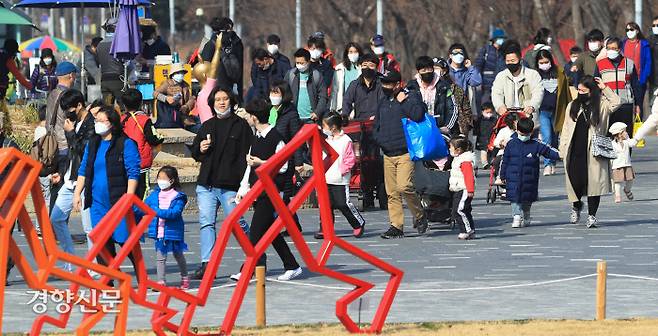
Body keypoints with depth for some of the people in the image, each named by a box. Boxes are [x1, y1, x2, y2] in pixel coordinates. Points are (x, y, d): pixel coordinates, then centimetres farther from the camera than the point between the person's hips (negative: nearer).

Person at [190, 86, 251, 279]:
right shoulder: (207, 126, 16)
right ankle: (207, 265, -2)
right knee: (206, 223, -2)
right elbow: (195, 153, 27)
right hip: (206, 184, 5)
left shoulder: (241, 125, 0)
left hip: (229, 186, -5)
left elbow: (245, 155, -5)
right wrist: (200, 149, 1)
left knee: (236, 223, -2)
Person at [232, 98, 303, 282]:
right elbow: (250, 165, 17)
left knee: (256, 231, -11)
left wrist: (261, 163, -16)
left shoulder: (275, 137, -14)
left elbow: (283, 167, -12)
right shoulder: (255, 137, 12)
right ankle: (291, 266, 19)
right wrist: (243, 189, 14)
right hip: (257, 190, 9)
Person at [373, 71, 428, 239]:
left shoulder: (411, 97, -3)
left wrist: (403, 102, -14)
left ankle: (419, 216, 1)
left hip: (405, 153, -7)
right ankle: (396, 226, 7)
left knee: (404, 186, -20)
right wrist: (379, 138, 13)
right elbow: (377, 125, 30)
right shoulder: (383, 103, 18)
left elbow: (418, 115, -22)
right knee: (392, 192, 4)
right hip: (388, 154, 7)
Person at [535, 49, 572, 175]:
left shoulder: (560, 74, 5)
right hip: (542, 112, -2)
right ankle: (547, 165, -12)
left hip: (556, 112, 2)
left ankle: (553, 164, 23)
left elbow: (566, 92, 11)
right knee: (546, 138, -14)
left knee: (554, 139, 10)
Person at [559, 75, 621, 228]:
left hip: (593, 151, -2)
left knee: (593, 181, -4)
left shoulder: (601, 105, 3)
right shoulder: (573, 106, 12)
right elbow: (566, 128, 13)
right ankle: (576, 205, 31)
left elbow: (616, 102, -15)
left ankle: (592, 215, 6)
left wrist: (604, 88, -11)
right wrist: (563, 148, 6)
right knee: (575, 180, 0)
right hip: (575, 151, 2)